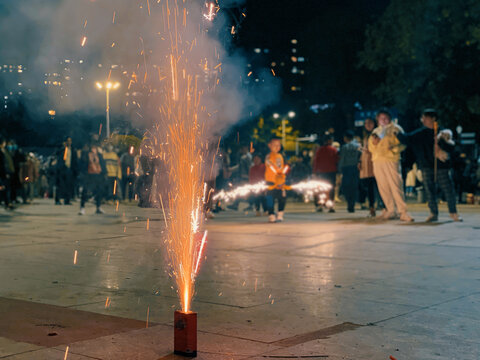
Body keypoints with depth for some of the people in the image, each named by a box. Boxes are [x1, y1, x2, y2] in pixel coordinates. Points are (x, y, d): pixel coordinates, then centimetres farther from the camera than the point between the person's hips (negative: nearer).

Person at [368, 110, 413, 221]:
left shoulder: (395, 129, 9)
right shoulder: (376, 131, 24)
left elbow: (403, 143, 1)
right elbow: (370, 148, 21)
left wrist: (394, 148, -18)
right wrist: (373, 142, 0)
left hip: (391, 160, -5)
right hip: (377, 162, 5)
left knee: (396, 185, -13)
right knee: (383, 187, 3)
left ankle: (403, 212, -14)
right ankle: (390, 210, 12)